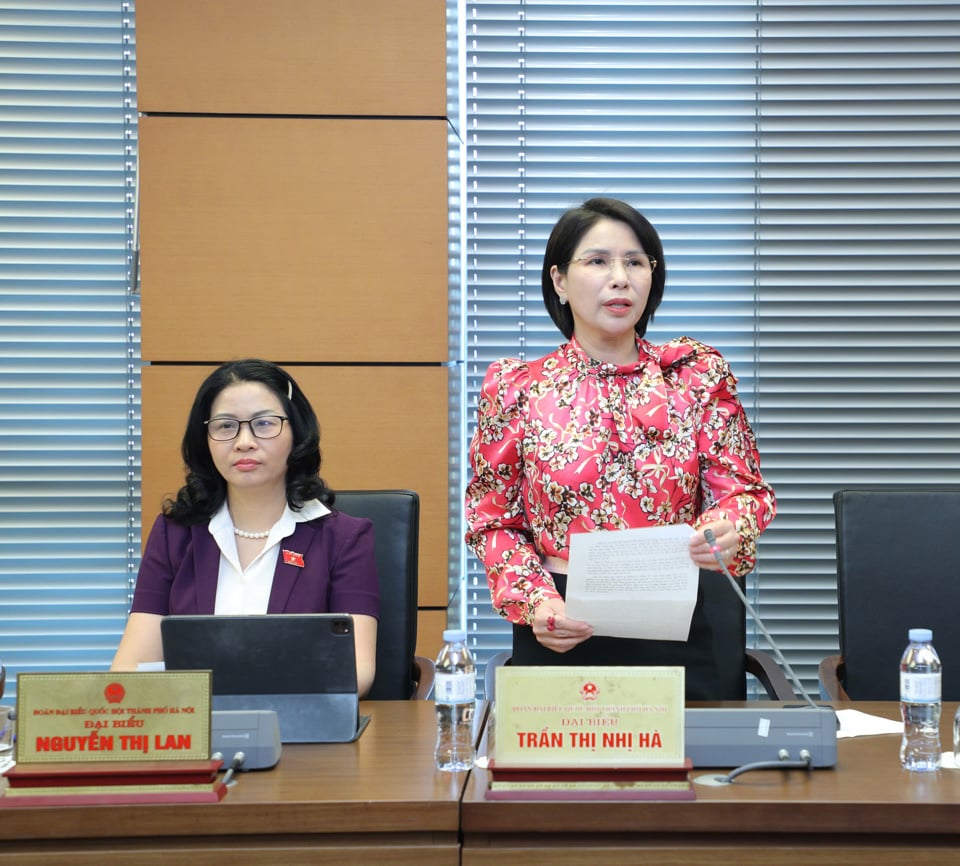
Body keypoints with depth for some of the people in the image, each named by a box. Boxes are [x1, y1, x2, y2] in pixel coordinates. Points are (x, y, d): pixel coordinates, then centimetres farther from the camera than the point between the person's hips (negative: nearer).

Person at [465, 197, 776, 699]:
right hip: (559, 637, 0)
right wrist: (533, 601, -11)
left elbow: (745, 489, 3)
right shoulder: (516, 390, 0)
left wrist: (728, 529, -20)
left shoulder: (698, 376, 2)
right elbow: (494, 520, 5)